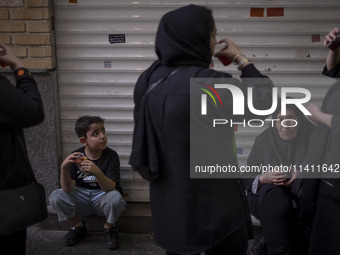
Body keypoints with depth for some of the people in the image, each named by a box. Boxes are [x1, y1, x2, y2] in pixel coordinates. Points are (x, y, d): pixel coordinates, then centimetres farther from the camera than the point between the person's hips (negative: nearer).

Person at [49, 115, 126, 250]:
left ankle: (109, 228, 0)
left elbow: (110, 189, -25)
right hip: (81, 197, 2)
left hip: (102, 198, -2)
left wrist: (97, 172, -44)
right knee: (55, 197, -21)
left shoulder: (111, 156, -15)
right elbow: (68, 189, -16)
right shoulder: (76, 156, -9)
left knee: (115, 198, -35)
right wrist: (64, 168, -34)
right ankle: (78, 226, 7)